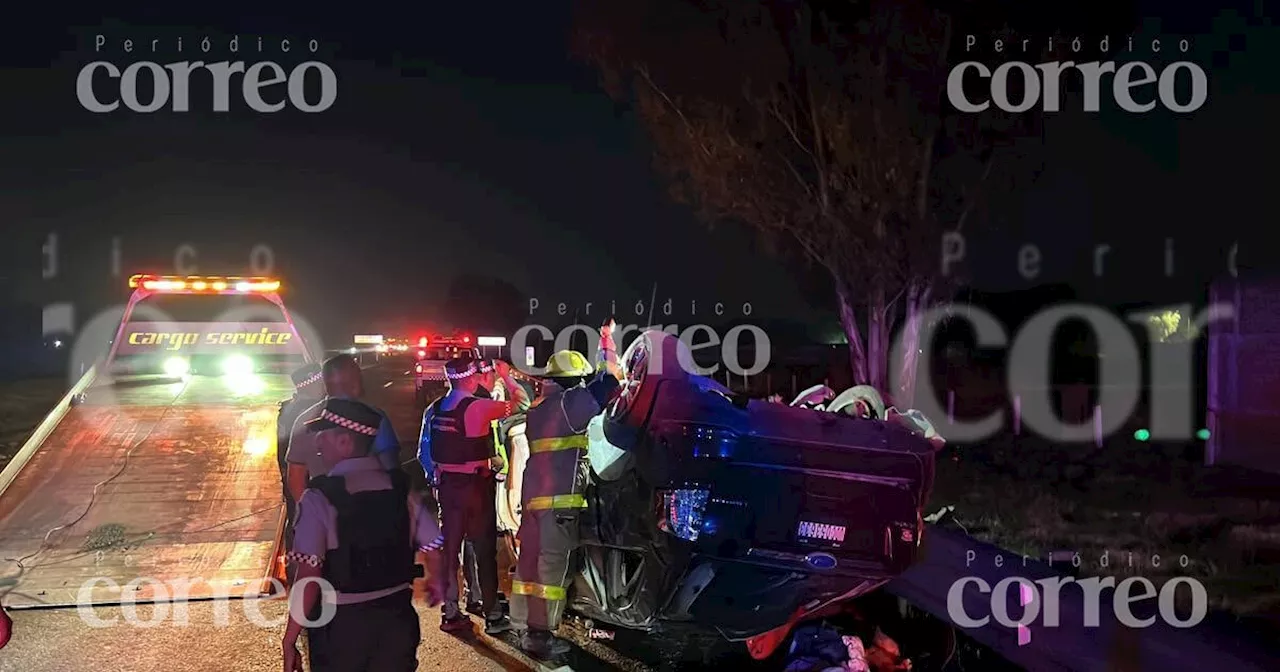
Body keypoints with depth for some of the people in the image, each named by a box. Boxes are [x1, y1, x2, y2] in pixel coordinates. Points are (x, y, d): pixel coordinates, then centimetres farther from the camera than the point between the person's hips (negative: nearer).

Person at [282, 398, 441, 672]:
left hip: (341, 623, -4)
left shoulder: (319, 497, -15)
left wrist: (289, 641, -13)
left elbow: (309, 578, -20)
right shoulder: (401, 488, -2)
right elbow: (435, 547, -2)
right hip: (397, 617, 4)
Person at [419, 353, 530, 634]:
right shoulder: (478, 407, -16)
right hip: (477, 484, -6)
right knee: (484, 550, 2)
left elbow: (424, 452, 8)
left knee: (449, 548, 11)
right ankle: (492, 614, 7)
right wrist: (507, 377, 5)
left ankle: (450, 613, 18)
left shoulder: (433, 410, 3)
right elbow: (520, 402, -10)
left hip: (447, 485, 6)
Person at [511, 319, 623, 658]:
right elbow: (611, 376, 0)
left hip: (533, 492, 8)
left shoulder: (536, 410, 16)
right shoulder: (572, 402, -6)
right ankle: (542, 635, -3)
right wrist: (607, 339, 13)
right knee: (553, 563, -5)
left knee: (529, 560, 12)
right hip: (561, 495, -8)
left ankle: (524, 629, 19)